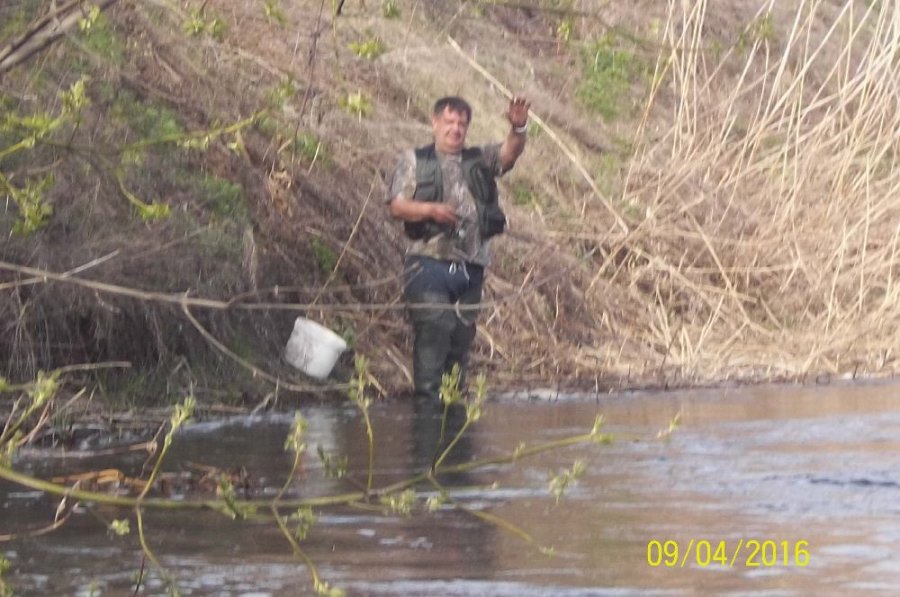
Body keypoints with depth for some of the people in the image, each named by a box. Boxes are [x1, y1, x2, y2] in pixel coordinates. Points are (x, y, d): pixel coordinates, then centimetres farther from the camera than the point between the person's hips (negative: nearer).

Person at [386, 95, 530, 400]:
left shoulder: (480, 160, 18)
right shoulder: (414, 161, 10)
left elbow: (510, 152, 0)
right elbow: (397, 206, 2)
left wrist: (519, 129, -22)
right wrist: (430, 210, -16)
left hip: (471, 267, 4)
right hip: (429, 263, -4)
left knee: (461, 337, 6)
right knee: (432, 331, -16)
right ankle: (427, 398, -17)